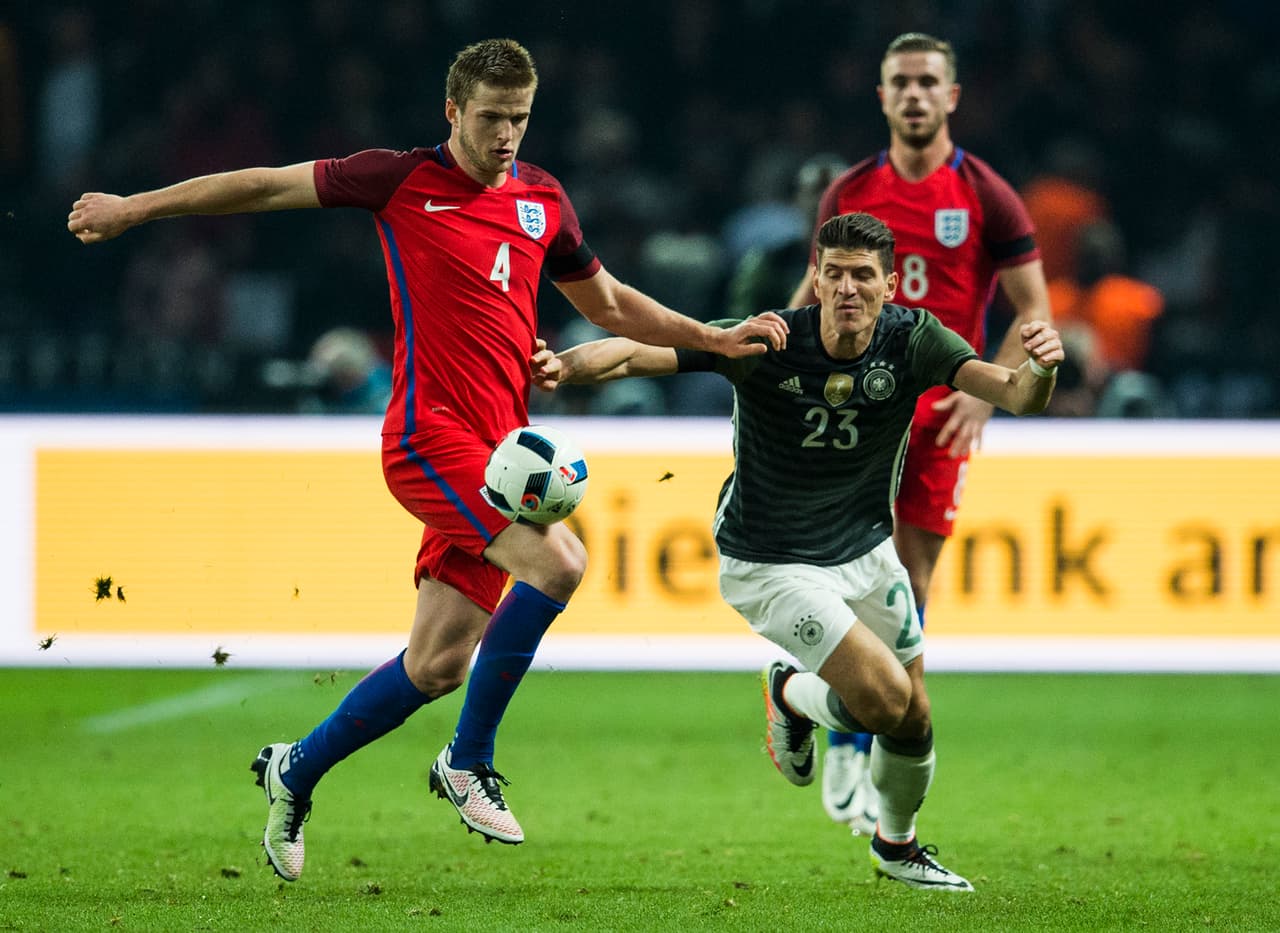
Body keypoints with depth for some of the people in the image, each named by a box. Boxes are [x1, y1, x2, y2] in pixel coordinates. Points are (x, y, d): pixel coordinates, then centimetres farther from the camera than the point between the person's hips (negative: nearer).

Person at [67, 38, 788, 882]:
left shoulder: (543, 198, 13)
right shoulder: (402, 180, -3)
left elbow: (608, 304, 27)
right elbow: (267, 186, 4)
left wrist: (715, 339, 19)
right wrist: (136, 207, 6)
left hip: (498, 447, 6)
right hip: (431, 432, -6)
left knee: (438, 663, 3)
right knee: (558, 562, -26)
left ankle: (296, 772, 24)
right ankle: (470, 762, -9)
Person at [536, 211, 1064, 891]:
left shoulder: (912, 339, -14)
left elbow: (1016, 396, -24)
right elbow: (638, 351, -28)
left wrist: (1039, 369, -48)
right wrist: (566, 366, -48)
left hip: (867, 552, 5)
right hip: (770, 565, -5)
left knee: (913, 723, 10)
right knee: (884, 697, -19)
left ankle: (897, 846, 41)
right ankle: (792, 696, 15)